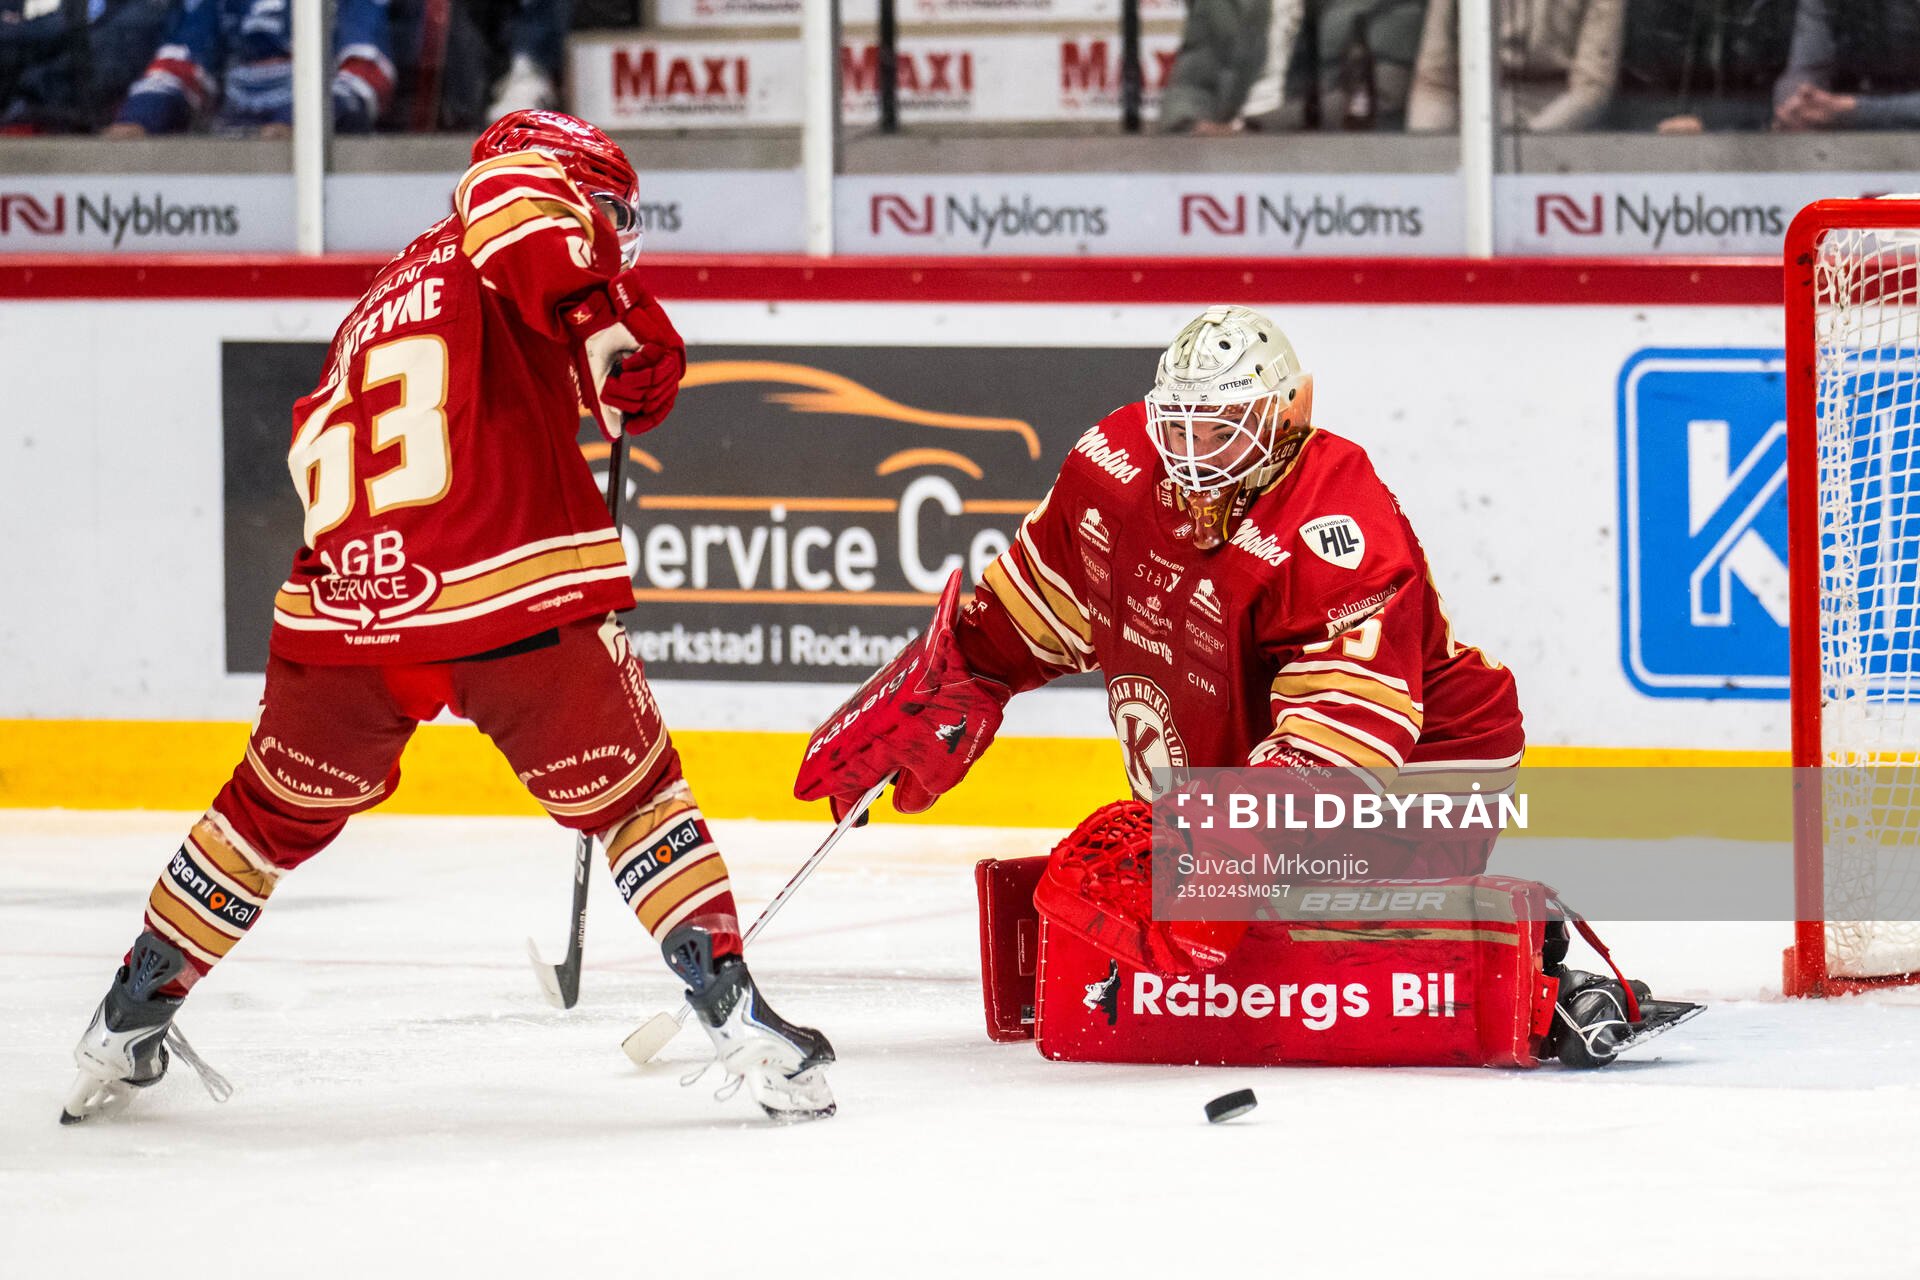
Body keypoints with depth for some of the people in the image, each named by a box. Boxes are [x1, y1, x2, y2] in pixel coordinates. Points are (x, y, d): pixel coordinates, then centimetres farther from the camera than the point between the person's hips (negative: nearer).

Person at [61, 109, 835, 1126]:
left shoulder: (376, 310, 26)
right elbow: (514, 187, -19)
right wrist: (612, 325, -19)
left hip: (347, 601, 6)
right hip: (513, 599, -6)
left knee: (276, 812, 24)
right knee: (631, 794, 12)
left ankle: (128, 1025, 29)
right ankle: (733, 1013, 3)